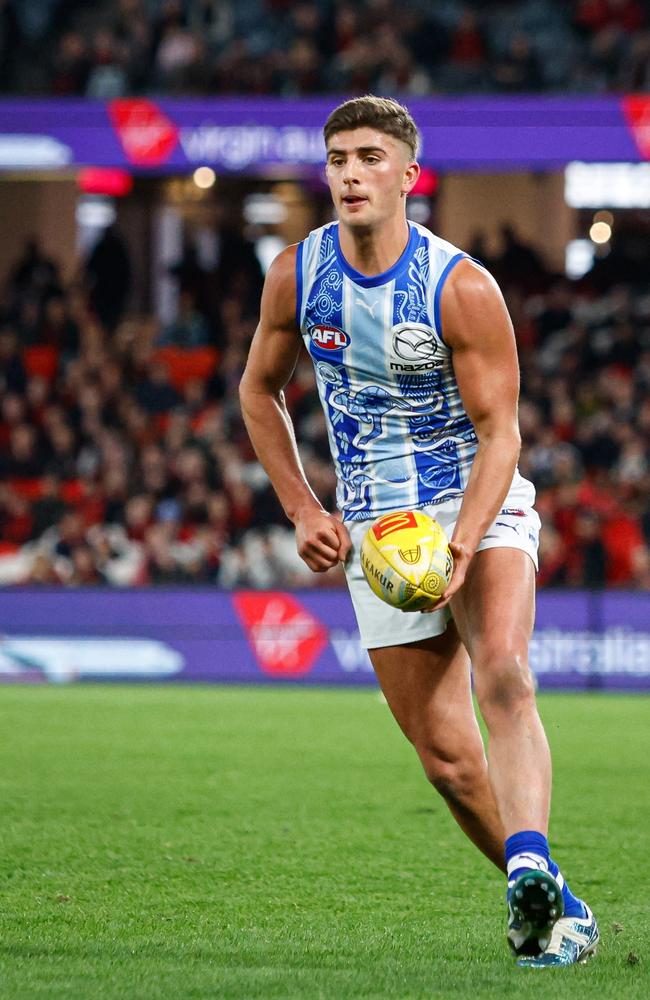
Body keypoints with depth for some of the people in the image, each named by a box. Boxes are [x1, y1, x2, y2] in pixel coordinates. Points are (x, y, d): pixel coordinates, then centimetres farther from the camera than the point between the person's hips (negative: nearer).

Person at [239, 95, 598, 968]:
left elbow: (499, 431, -13)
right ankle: (553, 907, 13)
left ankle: (530, 865, -45)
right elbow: (259, 389, 15)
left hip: (479, 508, -3)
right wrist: (304, 511, 5)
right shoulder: (295, 275, -2)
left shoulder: (462, 287, -14)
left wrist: (460, 544, -27)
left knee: (503, 676, -31)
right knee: (446, 756, -1)